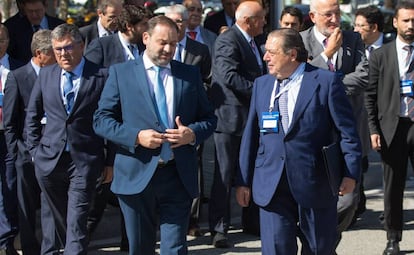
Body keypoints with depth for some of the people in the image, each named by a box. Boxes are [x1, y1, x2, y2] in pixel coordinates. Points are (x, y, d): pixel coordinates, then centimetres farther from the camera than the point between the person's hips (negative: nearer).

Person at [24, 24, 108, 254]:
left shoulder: (101, 76, -6)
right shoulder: (46, 75, 7)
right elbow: (32, 116, 15)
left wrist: (110, 160, -5)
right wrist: (35, 149, 9)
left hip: (84, 161, -4)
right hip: (49, 160, 4)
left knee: (76, 223, -9)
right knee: (58, 220, 17)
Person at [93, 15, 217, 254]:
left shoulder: (190, 74, 10)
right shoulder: (121, 72, 3)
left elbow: (209, 118, 13)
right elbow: (101, 119, 0)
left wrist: (193, 133, -9)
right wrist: (137, 136, -15)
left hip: (178, 176, 1)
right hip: (137, 176, -1)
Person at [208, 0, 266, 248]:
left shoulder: (252, 42, 15)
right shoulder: (228, 40, -14)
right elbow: (229, 76, -25)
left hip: (252, 117, 9)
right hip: (231, 117, -9)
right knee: (225, 176, -2)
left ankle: (252, 222, 25)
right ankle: (219, 228, 4)